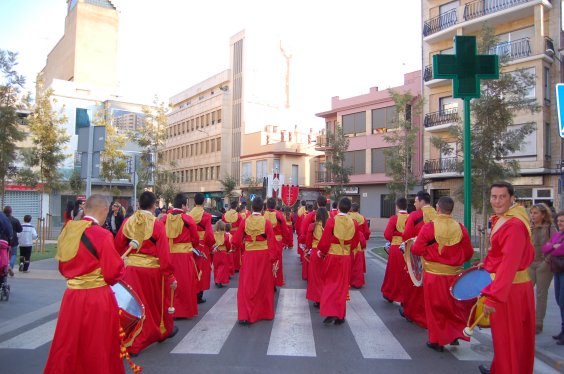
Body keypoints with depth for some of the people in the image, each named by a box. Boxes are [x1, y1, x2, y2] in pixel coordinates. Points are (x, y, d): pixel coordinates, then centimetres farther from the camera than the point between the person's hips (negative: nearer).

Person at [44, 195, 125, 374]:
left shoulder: (67, 231, 2)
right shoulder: (102, 235, -17)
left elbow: (62, 267, 14)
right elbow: (113, 273, -15)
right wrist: (121, 265, 5)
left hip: (71, 295, 5)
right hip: (97, 298, -5)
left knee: (68, 346, 17)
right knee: (97, 347, 11)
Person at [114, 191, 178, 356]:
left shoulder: (127, 222, -1)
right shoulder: (157, 225, -12)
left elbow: (118, 247, 5)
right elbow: (164, 253, -14)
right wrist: (170, 276, -9)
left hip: (131, 269, 3)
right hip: (152, 270, -3)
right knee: (158, 302, 19)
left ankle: (133, 344, 12)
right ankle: (165, 330, 41)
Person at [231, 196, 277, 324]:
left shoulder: (245, 221, -5)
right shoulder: (266, 222, -8)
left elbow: (236, 240, -3)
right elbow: (272, 242, -8)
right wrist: (273, 260, -2)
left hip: (249, 255, 1)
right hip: (264, 255, 0)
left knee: (247, 285, 8)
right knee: (263, 285, 15)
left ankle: (245, 315, 1)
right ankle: (264, 312, 27)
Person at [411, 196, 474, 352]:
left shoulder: (429, 227, -14)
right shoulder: (460, 228, -6)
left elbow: (417, 250, -13)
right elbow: (468, 253, 1)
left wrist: (412, 245, 9)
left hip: (433, 274, -2)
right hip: (454, 274, 2)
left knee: (434, 307, 12)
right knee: (454, 306, 22)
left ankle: (437, 340, 20)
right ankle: (455, 334, 20)